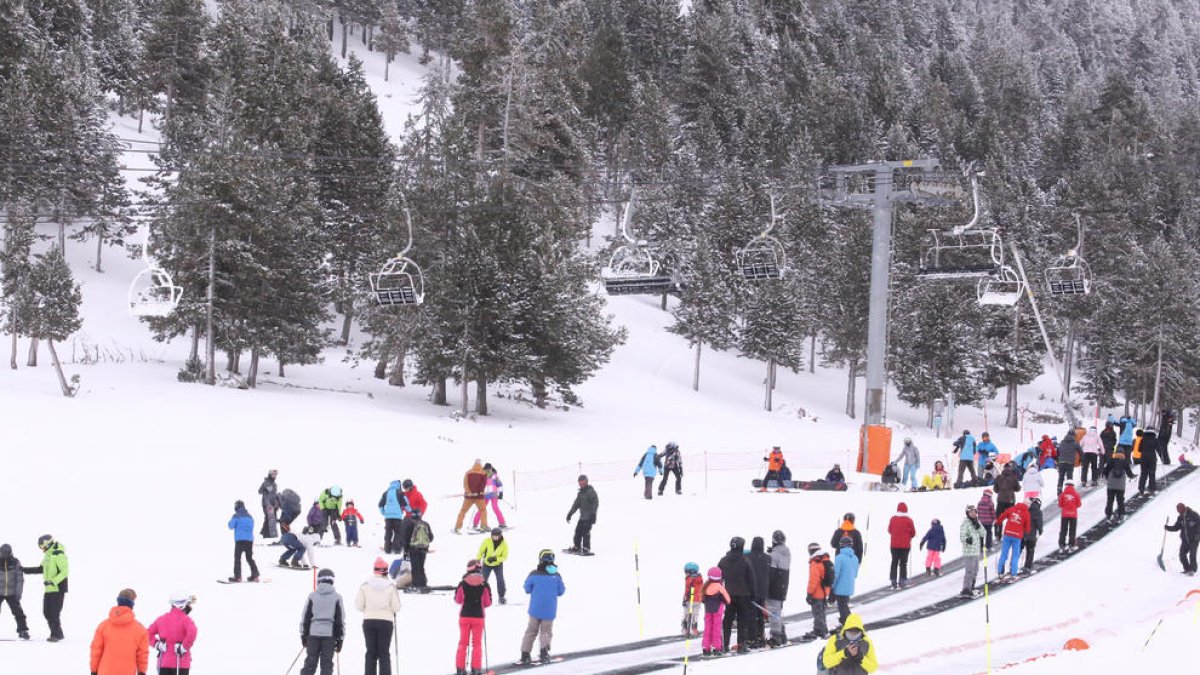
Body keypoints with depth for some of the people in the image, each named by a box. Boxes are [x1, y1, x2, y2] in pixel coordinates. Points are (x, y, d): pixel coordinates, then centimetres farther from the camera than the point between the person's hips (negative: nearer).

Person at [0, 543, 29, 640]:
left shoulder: (16, 562, -5)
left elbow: (20, 579, -2)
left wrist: (18, 593, -7)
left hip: (12, 593, 0)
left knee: (18, 611, -5)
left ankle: (23, 631, 4)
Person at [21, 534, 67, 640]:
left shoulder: (59, 555, -16)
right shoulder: (47, 555, 13)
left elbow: (64, 572, -21)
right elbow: (41, 569, 23)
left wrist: (53, 581, -29)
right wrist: (25, 569, 20)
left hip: (58, 589, -9)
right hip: (48, 590, 9)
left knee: (54, 613, -9)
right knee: (47, 612, 10)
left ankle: (55, 635, -2)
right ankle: (58, 634, 18)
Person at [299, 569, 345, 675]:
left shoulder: (312, 596, 2)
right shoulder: (337, 597, 0)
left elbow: (305, 617, 4)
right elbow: (341, 620, 1)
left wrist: (304, 635, 13)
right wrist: (340, 639, 8)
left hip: (313, 633, 1)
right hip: (330, 634, -1)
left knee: (310, 662, 6)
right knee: (327, 664, 3)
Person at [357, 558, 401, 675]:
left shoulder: (365, 585, -3)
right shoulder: (390, 586, -7)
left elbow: (359, 606, -3)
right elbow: (396, 608, -6)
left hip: (368, 621, 1)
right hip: (386, 621, -1)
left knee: (371, 653, 9)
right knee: (384, 653, 5)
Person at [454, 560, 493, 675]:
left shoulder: (462, 584, -8)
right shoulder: (484, 585, -10)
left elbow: (458, 599, 2)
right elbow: (488, 602, -3)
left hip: (464, 616, 1)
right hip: (478, 617, -1)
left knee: (463, 643, 12)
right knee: (477, 643, 9)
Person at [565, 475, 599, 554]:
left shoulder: (591, 491, -6)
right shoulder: (580, 493, 18)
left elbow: (595, 503, -13)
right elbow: (576, 504, 25)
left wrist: (593, 514, -20)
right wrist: (570, 514, 21)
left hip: (589, 516, -8)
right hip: (582, 516, 8)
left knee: (586, 531, -16)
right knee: (578, 531, 6)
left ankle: (586, 549, -17)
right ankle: (576, 547, 16)